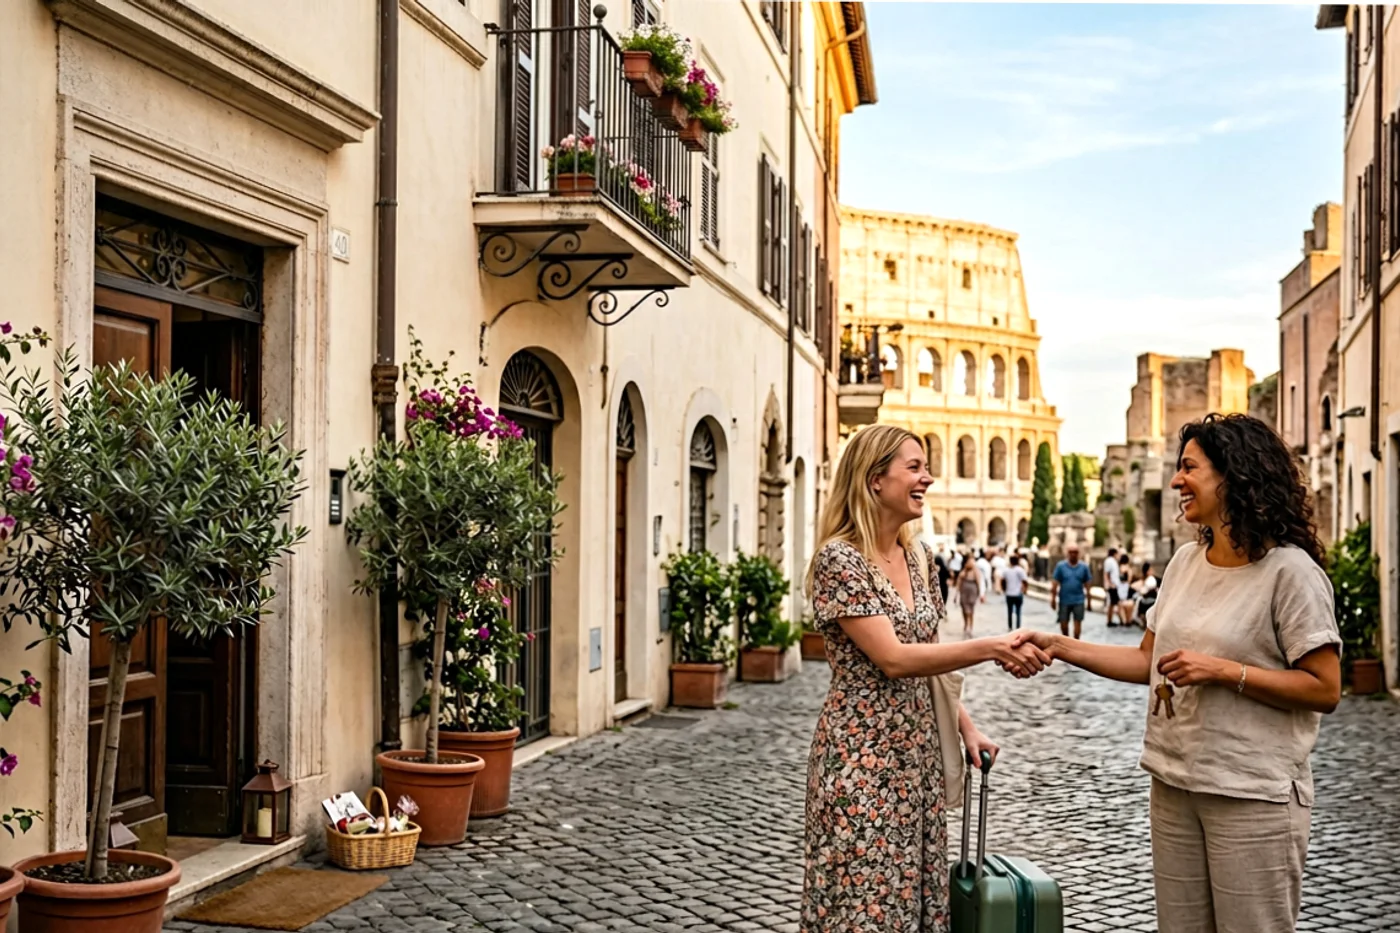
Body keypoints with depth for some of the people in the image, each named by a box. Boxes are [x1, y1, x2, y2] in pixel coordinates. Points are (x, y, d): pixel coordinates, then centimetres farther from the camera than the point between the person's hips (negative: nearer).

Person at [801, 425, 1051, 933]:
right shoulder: (839, 559, -15)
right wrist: (991, 648, -25)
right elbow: (893, 660, -21)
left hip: (918, 750, 7)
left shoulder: (915, 555, 9)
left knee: (915, 891, 12)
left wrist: (966, 726, 12)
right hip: (862, 754, -7)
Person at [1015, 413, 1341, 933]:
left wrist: (1223, 670, -19)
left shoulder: (1289, 570, -12)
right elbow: (1146, 661, 11)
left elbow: (1324, 689, -14)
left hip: (1252, 794, -7)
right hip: (1174, 786, 7)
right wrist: (1059, 647, 2)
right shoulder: (1185, 562, 9)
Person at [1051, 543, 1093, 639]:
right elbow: (1055, 584, 0)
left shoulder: (1084, 567, 1)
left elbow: (1087, 584, 7)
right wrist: (1053, 599, -1)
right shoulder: (1060, 566, -3)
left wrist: (1088, 599, 8)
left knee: (1078, 622, 0)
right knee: (1063, 623, 7)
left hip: (1078, 600, 0)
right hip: (1064, 600, 0)